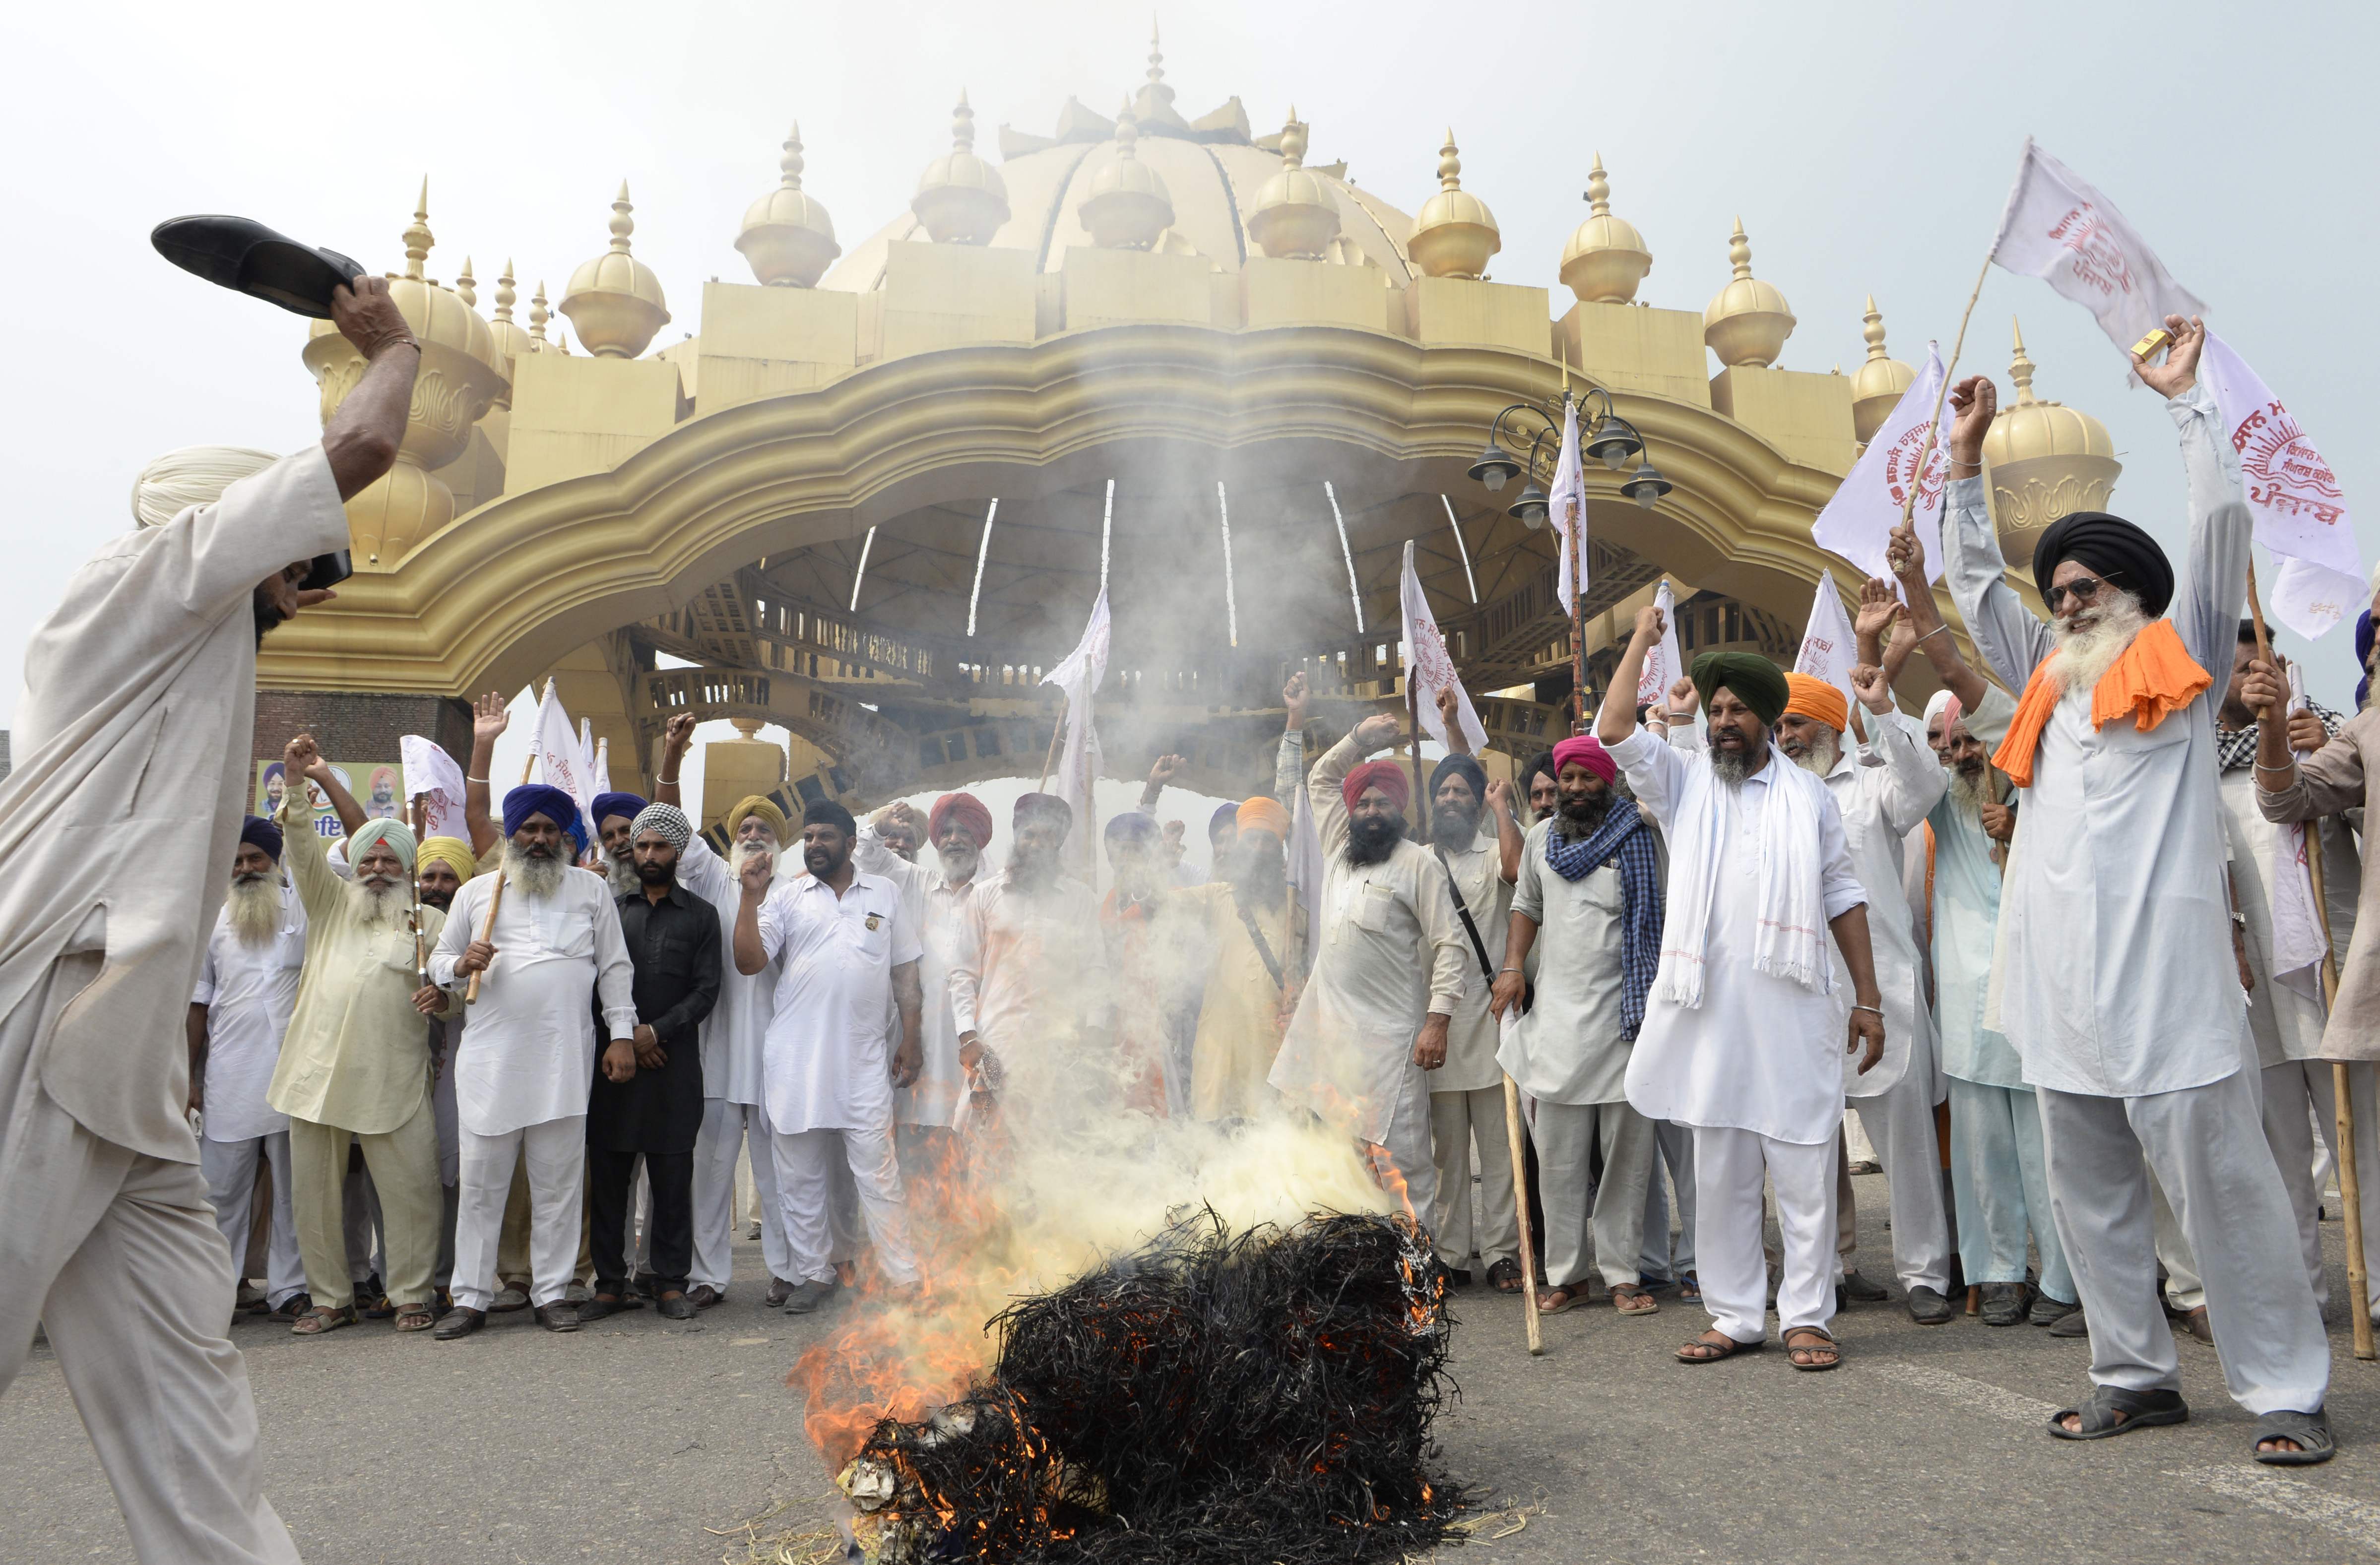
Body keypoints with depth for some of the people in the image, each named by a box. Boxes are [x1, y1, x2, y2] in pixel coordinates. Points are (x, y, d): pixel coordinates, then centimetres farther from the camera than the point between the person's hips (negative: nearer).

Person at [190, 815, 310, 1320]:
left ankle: (289, 1288, 11)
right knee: (222, 1189, 5)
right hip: (228, 1079, 2)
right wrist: (190, 1077, 7)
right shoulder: (213, 923, 11)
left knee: (293, 1188, 4)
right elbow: (198, 1004, 11)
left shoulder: (304, 910, 7)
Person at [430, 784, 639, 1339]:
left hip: (564, 1059, -1)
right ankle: (470, 1297, 13)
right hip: (490, 1058, 1)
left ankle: (552, 1292, 13)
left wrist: (621, 1033, 2)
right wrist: (462, 965, -7)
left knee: (559, 1184, 4)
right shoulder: (476, 892, 13)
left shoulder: (591, 889, 10)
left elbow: (615, 967, 9)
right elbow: (438, 960, 16)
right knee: (480, 1183, 3)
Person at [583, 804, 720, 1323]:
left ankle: (671, 1282, 9)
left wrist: (654, 1031, -11)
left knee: (673, 1179, 1)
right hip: (613, 1061, 2)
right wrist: (618, 1039, -4)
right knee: (607, 1177, 3)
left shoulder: (700, 915, 8)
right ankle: (610, 1284, 13)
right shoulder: (612, 908, 14)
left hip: (673, 1063, -2)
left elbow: (706, 990, 1)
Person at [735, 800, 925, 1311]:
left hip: (864, 1061, -1)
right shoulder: (786, 898, 7)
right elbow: (748, 961, -2)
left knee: (878, 1172, -2)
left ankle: (903, 1278, 5)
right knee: (799, 1175, 8)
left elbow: (905, 972, 11)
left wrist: (910, 1041, 5)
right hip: (796, 1060, 1)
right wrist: (751, 896, -11)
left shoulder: (885, 893, 9)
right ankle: (813, 1273, 22)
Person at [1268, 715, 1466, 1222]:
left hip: (1389, 1034, -6)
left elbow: (1450, 945, -8)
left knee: (1399, 1157, -6)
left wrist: (1438, 1019, -16)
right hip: (1327, 1024, 6)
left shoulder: (1420, 864, -3)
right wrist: (1359, 739, 14)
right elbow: (1321, 779, 28)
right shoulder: (1339, 848, 16)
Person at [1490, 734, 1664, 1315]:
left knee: (1628, 1148, 2)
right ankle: (1567, 1275, 13)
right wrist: (1512, 966, 7)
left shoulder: (1639, 835, 1)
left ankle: (1623, 1274, 12)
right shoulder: (1541, 838, 14)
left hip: (1623, 1013, -3)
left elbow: (1663, 914, 0)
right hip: (1555, 1011, 3)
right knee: (1559, 1156, 5)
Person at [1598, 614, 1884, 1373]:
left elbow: (1844, 897, 10)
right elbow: (1613, 728, -4)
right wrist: (1643, 637, 2)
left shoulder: (1809, 795, 11)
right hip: (1710, 1011, 1)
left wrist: (1869, 999, 5)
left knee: (1805, 1172, 2)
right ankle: (1735, 1316, 18)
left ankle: (1807, 1316, 13)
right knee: (1719, 1175, 8)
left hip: (1794, 1012, -1)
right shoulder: (1683, 782, 10)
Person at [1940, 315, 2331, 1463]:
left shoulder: (2181, 662, 9)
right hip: (2060, 983, 6)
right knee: (2088, 1196, 10)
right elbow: (1975, 582, 26)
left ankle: (2284, 1392, 8)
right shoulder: (2048, 681, 21)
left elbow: (2222, 524, 3)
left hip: (2163, 978, -6)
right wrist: (1969, 462, 24)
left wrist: (2184, 400, 8)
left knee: (2222, 1181, -3)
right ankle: (2136, 1376, 21)